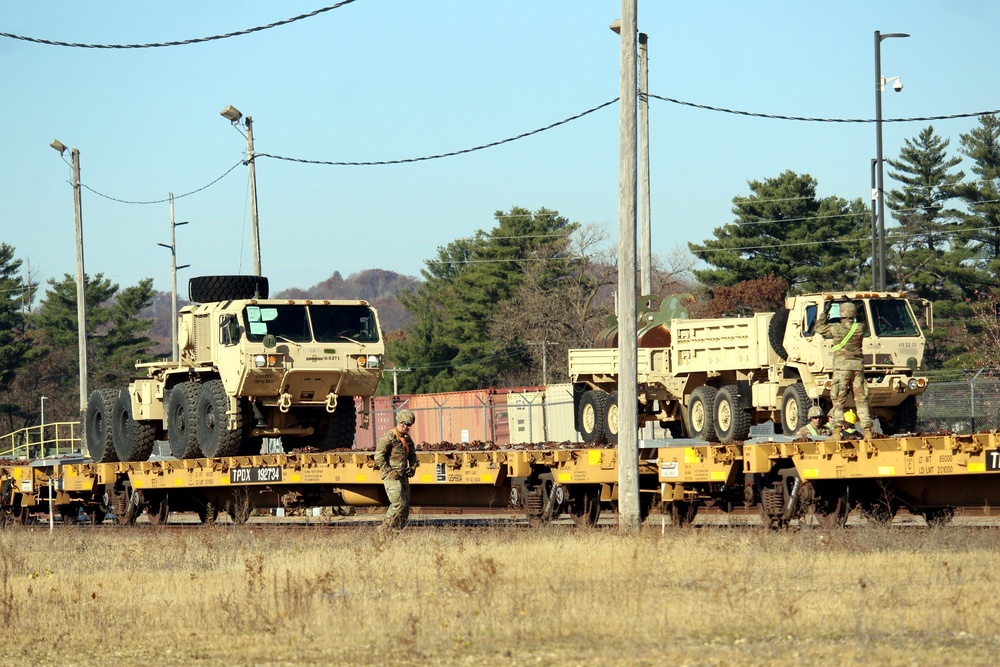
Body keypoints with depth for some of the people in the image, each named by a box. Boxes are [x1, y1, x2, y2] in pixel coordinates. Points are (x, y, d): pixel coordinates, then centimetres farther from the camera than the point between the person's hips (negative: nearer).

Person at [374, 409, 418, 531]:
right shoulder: (388, 438, -12)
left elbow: (412, 455, 28)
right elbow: (378, 456, -16)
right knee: (399, 503, -17)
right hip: (391, 477, -8)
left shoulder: (407, 438, 14)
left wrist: (413, 467, 8)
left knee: (405, 506, 5)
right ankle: (386, 529, -9)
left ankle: (398, 530, 11)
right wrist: (389, 472, -19)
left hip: (403, 476, 8)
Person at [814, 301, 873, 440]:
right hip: (858, 366, 3)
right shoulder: (860, 328, 2)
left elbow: (819, 328, 8)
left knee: (838, 400, -3)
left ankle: (837, 431, -11)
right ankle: (867, 431, 2)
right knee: (861, 399, 6)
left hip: (842, 367, -3)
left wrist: (823, 313, 22)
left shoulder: (836, 328, -7)